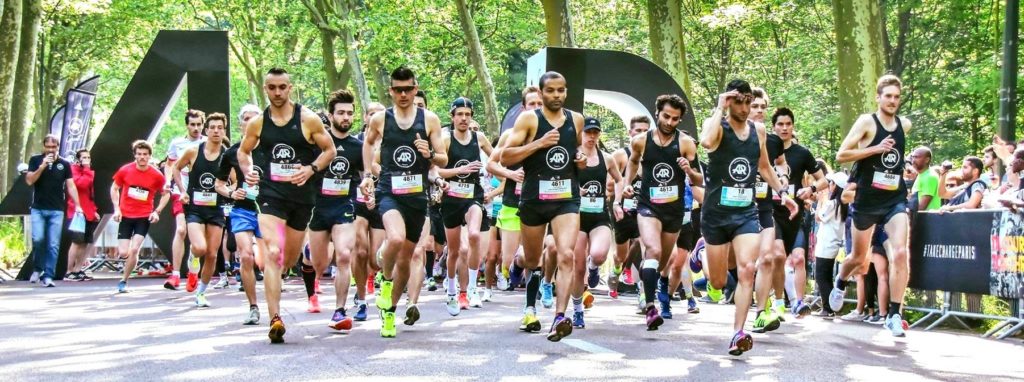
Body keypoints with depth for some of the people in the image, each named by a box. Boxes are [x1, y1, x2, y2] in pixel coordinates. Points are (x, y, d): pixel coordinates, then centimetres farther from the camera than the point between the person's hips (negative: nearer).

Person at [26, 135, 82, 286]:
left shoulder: (64, 164, 6)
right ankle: (37, 269, 10)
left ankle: (48, 276, 1)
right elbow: (29, 181, -5)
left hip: (57, 210, 1)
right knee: (38, 239, -13)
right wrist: (42, 166, -17)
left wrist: (77, 205, -4)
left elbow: (70, 186, 6)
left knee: (53, 245, -3)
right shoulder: (35, 160, 4)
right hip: (38, 209, -1)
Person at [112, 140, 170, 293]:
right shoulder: (125, 170, -6)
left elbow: (165, 194, 6)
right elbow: (114, 188, 9)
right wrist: (116, 208, -3)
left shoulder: (157, 175, -8)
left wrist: (157, 211, -7)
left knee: (134, 250, -14)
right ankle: (119, 248, 33)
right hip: (125, 216, 1)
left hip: (144, 217, -1)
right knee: (124, 253, -6)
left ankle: (124, 281, 4)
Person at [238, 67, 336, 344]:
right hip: (271, 194, -1)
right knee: (273, 253, -21)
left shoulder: (308, 119, -3)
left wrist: (311, 169, -13)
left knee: (290, 258, 15)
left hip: (301, 194, 2)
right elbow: (243, 151, 17)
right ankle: (275, 319, -25)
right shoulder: (257, 123, 2)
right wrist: (247, 172, -3)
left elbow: (330, 150, 4)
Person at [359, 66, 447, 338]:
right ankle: (386, 281, -2)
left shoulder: (429, 119, 2)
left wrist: (430, 154, -19)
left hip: (417, 195, 2)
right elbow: (368, 142, 24)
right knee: (396, 239, -32)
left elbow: (444, 160, 3)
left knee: (405, 259, 11)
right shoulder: (379, 119, 3)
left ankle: (390, 312, 31)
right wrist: (367, 175, 16)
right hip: (389, 192, -2)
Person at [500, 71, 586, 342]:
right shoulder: (528, 119, -4)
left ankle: (560, 318, -28)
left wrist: (582, 159, 5)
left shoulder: (576, 119, 8)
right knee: (532, 260, 15)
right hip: (534, 198, -1)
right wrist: (538, 143, -19)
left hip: (567, 198, 1)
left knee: (566, 255, -20)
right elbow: (505, 158, -9)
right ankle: (530, 309, 38)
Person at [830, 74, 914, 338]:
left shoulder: (905, 125, 7)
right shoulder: (867, 122, -7)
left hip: (895, 200, 2)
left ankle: (894, 315, -13)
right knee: (859, 259, 14)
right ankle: (840, 284, 47)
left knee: (900, 254, -18)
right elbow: (840, 155, -14)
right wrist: (875, 149, -19)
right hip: (867, 200, -2)